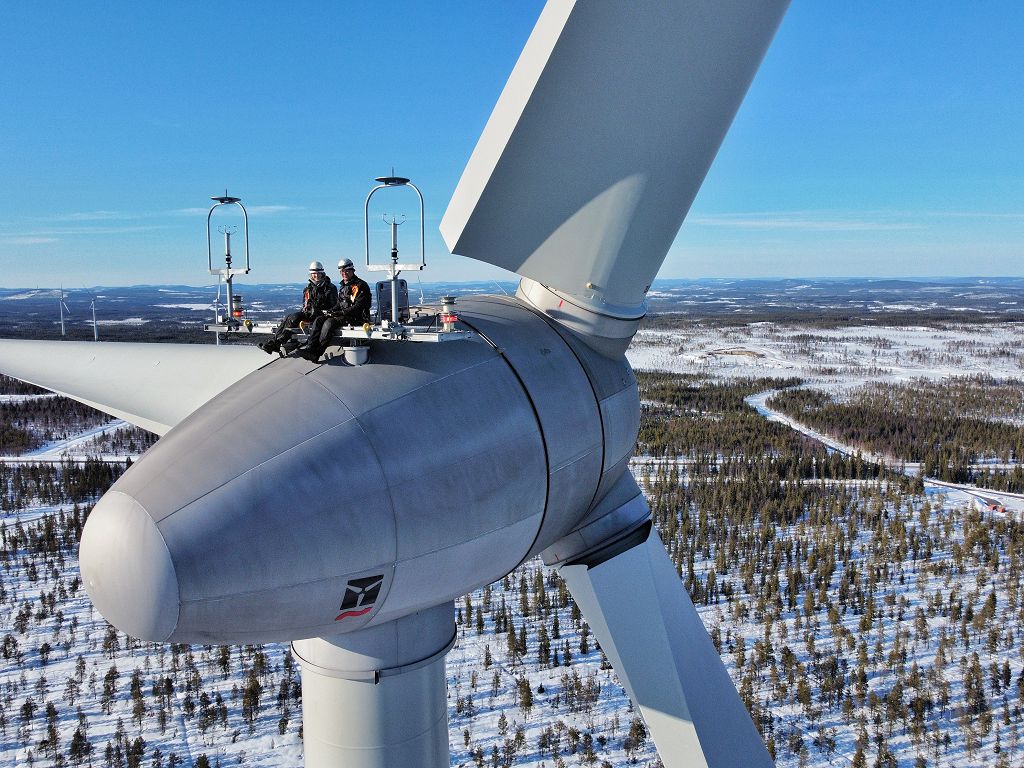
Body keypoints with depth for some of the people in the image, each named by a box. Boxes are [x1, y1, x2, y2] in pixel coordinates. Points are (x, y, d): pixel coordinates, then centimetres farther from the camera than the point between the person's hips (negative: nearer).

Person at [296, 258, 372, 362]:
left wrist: (339, 313, -21)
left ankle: (316, 353, -30)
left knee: (330, 322, -28)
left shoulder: (360, 285, -8)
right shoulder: (342, 286, 20)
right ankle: (310, 347, -24)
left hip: (357, 318, -9)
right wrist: (330, 311, 2)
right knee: (319, 320, -10)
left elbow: (358, 307, -17)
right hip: (343, 315, 9)